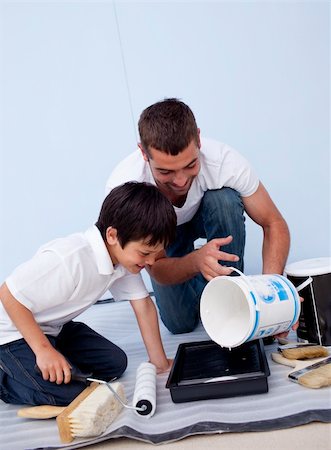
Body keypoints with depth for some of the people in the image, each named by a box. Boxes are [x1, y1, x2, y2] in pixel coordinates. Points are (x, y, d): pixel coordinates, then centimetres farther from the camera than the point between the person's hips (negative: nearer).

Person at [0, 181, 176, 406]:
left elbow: (144, 305, -4)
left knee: (115, 363, 4)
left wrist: (160, 363, -1)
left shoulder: (124, 254, -10)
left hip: (54, 328, 8)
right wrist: (43, 349, -24)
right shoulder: (69, 260, -36)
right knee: (69, 394, -20)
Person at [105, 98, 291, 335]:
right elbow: (157, 271, -30)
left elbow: (274, 224, -26)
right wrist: (196, 261, -54)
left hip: (208, 217, 1)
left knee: (224, 199, -34)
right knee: (180, 323, -9)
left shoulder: (225, 161, -37)